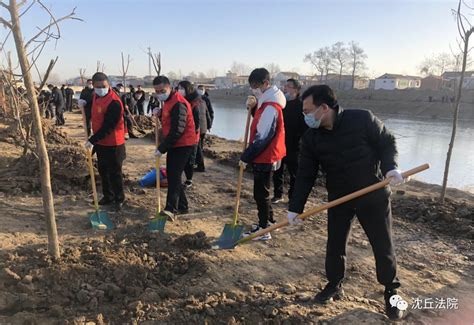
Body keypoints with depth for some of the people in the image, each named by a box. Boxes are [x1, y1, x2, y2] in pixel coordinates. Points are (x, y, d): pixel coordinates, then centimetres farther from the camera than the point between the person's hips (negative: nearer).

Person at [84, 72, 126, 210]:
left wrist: (92, 140, -24)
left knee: (114, 173, 2)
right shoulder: (95, 96, 5)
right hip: (100, 142, 9)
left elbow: (107, 127, -25)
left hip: (113, 144, -8)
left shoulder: (114, 102, -23)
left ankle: (119, 199, 17)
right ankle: (108, 196, 32)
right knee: (103, 171, 17)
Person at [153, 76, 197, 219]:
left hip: (183, 145, -10)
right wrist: (159, 113, -2)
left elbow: (177, 131, -25)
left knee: (174, 176, -15)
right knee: (172, 175, 12)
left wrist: (162, 148, -21)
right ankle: (182, 206, 22)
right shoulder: (168, 101, 12)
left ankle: (170, 209, -16)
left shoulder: (178, 103, -21)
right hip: (174, 144, 10)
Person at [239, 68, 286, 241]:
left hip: (264, 158, -10)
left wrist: (246, 157, -16)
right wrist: (253, 108, 4)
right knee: (261, 192, 19)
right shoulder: (266, 103, 11)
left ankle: (263, 230, 12)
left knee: (260, 193, 0)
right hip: (263, 157, 10)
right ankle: (268, 222, 33)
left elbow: (262, 138, -23)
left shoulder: (270, 107, -21)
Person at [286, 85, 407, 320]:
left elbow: (386, 144, -4)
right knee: (335, 244, 8)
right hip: (338, 198, 3)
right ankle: (334, 285, 31)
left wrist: (390, 168, -23)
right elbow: (305, 175, -5)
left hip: (373, 194, -2)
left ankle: (391, 292, 28)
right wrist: (295, 207, -8)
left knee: (383, 245, 8)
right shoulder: (310, 137, -8)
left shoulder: (363, 119, -18)